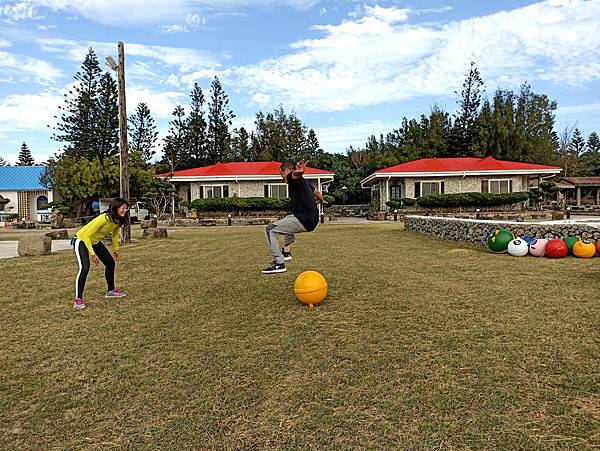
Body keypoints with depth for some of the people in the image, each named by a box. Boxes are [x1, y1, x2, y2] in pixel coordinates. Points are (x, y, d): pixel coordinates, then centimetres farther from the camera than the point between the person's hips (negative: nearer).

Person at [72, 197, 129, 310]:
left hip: (95, 241, 8)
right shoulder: (104, 218, -35)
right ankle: (78, 300, -18)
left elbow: (115, 232, 11)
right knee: (84, 268, -25)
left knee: (111, 263, 9)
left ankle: (111, 290, 29)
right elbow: (86, 236, -31)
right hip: (81, 240, -8)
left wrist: (115, 248, 11)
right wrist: (92, 254, -31)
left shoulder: (118, 220, -11)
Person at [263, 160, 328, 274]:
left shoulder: (292, 177, -5)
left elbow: (297, 173, -30)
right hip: (313, 220, 10)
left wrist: (300, 169, -55)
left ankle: (279, 263, -13)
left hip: (304, 221, -10)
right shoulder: (305, 182, 23)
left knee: (270, 230, -7)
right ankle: (286, 252, 40)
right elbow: (316, 193, 41)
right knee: (288, 218, 40)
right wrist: (322, 201, 63)